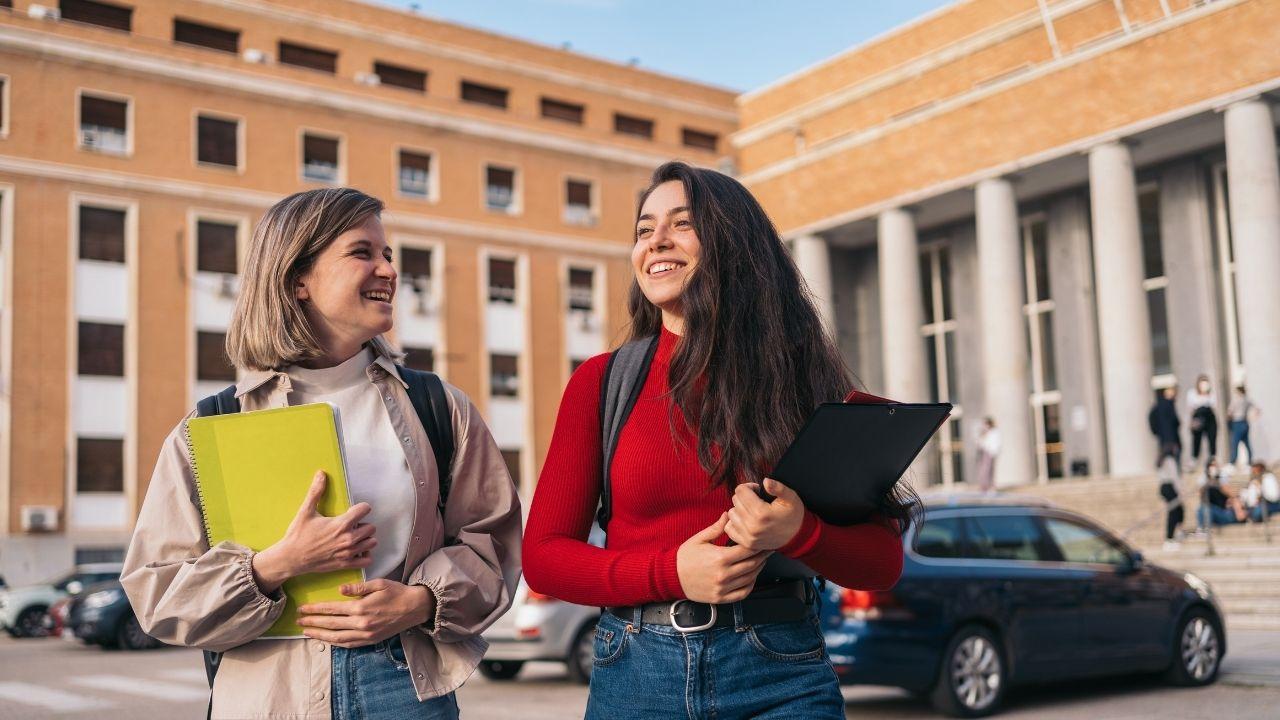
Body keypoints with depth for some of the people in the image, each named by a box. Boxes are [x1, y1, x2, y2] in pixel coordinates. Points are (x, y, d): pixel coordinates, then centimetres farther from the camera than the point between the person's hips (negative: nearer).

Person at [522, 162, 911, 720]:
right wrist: (672, 571, -14)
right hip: (636, 673, 1)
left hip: (779, 675, 0)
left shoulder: (799, 377, 1)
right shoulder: (601, 382, 2)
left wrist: (797, 532, -18)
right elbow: (542, 555, 1)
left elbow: (883, 560, 3)